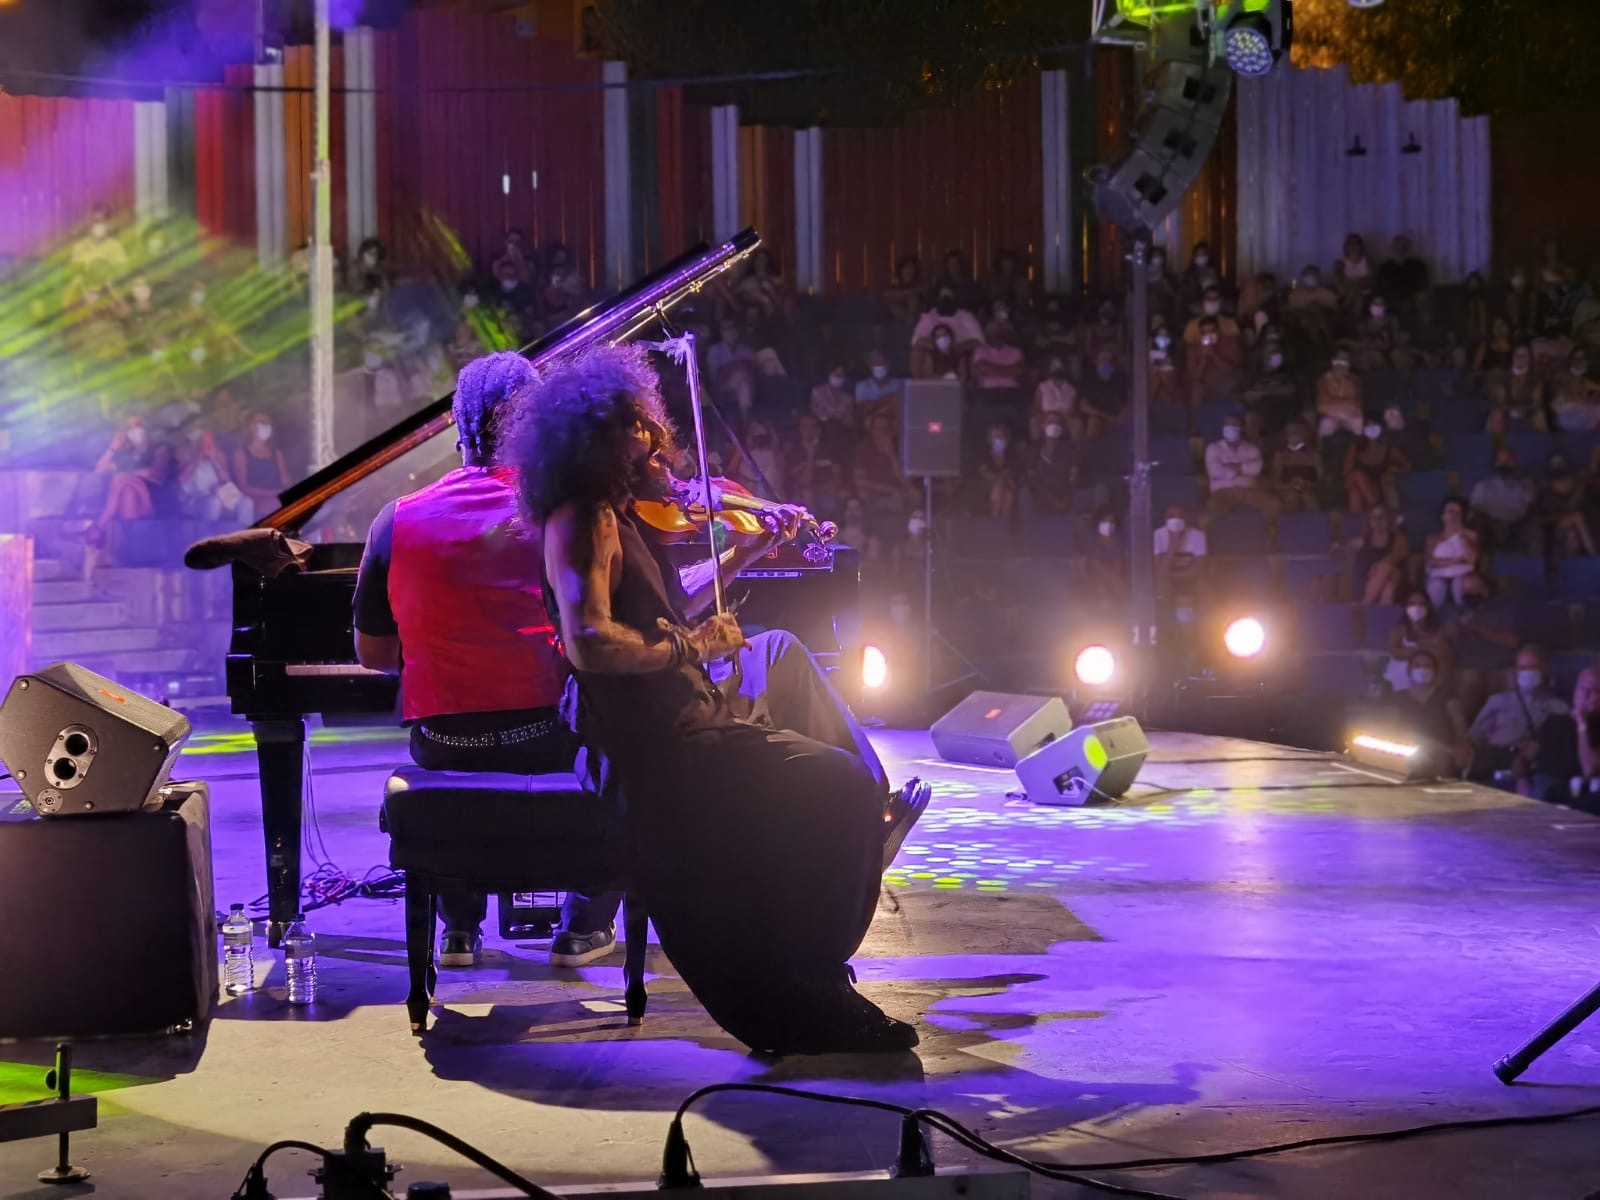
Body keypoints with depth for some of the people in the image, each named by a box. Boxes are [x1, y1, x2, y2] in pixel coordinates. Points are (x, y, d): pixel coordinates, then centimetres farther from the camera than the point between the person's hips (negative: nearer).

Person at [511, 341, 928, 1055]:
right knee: (842, 785, -13)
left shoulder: (616, 515, 11)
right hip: (656, 741, -11)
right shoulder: (582, 521, -19)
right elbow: (588, 641, -31)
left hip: (684, 718, 11)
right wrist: (692, 646, -18)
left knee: (778, 652, 34)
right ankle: (807, 993, -7)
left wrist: (747, 553, 21)